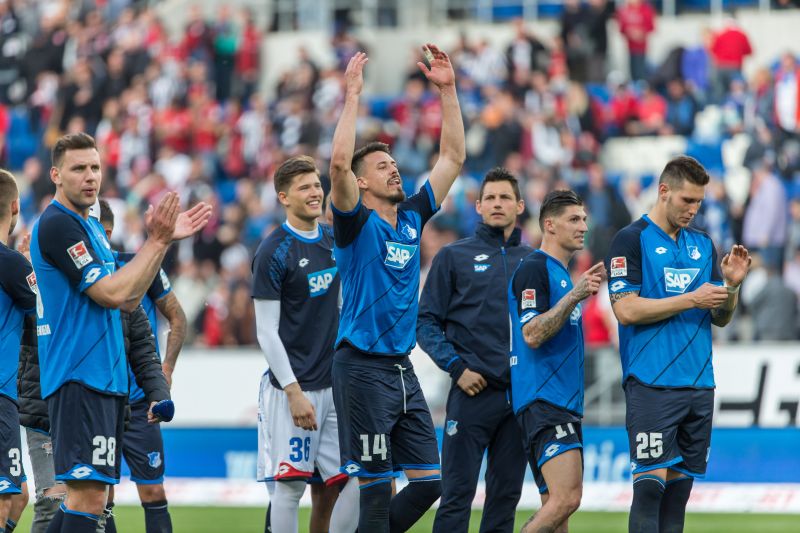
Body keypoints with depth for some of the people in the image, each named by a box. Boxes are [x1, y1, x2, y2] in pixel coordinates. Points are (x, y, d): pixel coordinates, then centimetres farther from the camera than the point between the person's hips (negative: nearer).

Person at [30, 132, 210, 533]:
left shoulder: (90, 227, 18)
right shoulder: (57, 224, -12)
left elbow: (128, 300, 18)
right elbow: (111, 293, -17)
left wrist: (161, 240, 12)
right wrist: (157, 242, -11)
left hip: (105, 378, 10)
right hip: (78, 376, -10)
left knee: (86, 495, 12)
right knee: (88, 496, -15)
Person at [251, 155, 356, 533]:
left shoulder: (334, 243, 11)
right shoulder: (273, 252, -8)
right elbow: (267, 332, -10)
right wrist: (293, 392, -15)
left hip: (334, 384, 6)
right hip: (293, 386, -6)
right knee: (289, 485, -5)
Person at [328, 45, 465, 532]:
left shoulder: (412, 218, 13)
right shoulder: (356, 223, -5)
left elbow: (453, 158, 15)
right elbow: (340, 163, -22)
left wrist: (448, 91, 9)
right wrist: (353, 96, -20)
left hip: (403, 369, 7)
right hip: (363, 367, -7)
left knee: (429, 480, 5)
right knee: (376, 484, -6)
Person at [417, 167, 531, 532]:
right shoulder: (454, 257, 3)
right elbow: (426, 323, 1)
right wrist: (456, 366, -10)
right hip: (473, 392, -4)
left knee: (506, 494, 7)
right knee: (457, 494, -7)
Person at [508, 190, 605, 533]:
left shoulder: (562, 273, 22)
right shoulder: (534, 269, -9)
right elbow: (532, 334, -19)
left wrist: (584, 293, 21)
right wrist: (574, 295, -22)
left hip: (564, 403, 10)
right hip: (543, 399, -10)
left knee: (556, 505, 5)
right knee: (566, 498, -21)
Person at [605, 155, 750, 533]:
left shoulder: (703, 244, 15)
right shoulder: (631, 240, -3)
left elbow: (720, 318, 17)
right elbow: (626, 310, -13)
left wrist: (731, 285, -3)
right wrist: (691, 299, -14)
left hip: (699, 385, 6)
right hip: (651, 385, -6)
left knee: (680, 484, 6)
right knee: (650, 483, -10)